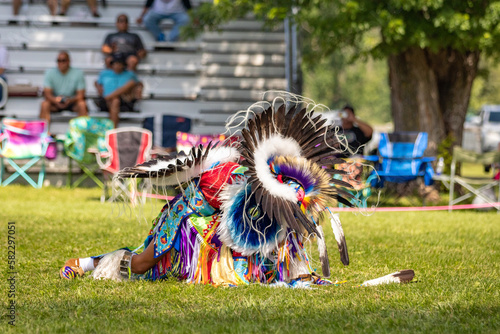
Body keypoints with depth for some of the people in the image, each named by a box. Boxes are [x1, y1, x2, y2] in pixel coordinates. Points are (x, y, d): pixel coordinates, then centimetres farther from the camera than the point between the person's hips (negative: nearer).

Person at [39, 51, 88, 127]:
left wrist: (70, 100, -32)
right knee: (45, 104, -30)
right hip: (55, 101, 1)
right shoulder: (50, 73, -7)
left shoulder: (78, 73, -10)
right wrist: (55, 100, -34)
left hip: (72, 101, -1)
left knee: (82, 104, -32)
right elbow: (47, 93, -12)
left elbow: (80, 95, -11)